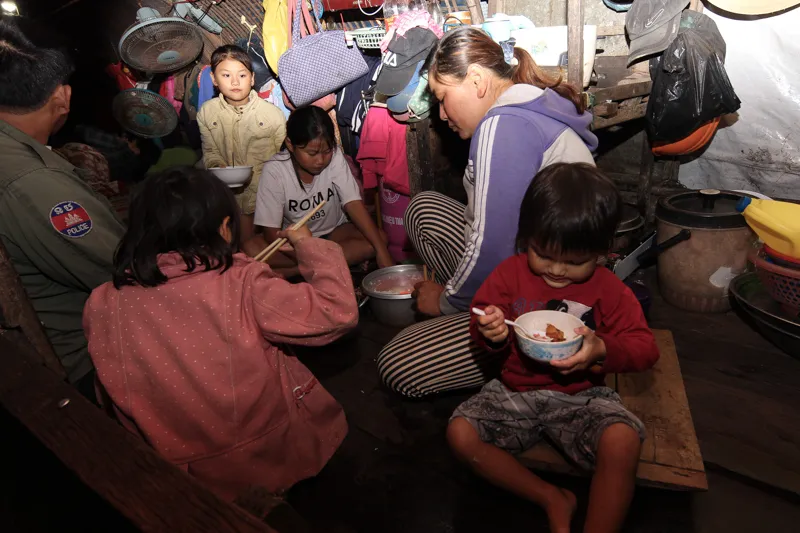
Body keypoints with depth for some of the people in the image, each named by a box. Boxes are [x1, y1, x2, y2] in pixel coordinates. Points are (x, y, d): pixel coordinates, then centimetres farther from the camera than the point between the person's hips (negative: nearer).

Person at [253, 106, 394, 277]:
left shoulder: (335, 157, -18)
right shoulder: (274, 170, -21)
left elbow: (353, 204, -21)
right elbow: (272, 232, -20)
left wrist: (381, 250, -31)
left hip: (334, 232, 2)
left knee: (379, 238, -25)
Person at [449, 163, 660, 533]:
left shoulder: (608, 289, -3)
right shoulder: (510, 273, -2)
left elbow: (645, 347, -6)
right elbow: (483, 320, 2)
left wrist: (602, 350, -28)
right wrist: (492, 333, -24)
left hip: (581, 396, -1)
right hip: (515, 392, 2)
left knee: (623, 440, -33)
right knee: (459, 433, -20)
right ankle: (553, 500, -6)